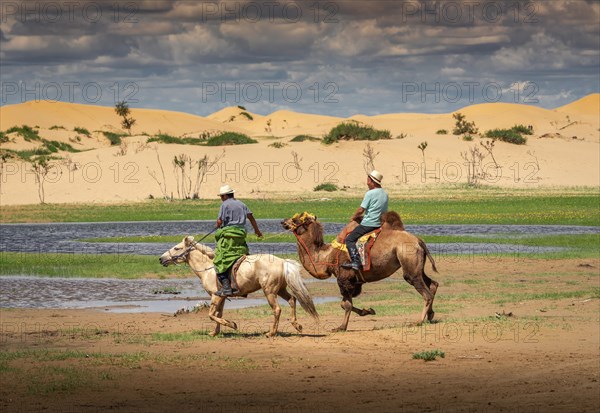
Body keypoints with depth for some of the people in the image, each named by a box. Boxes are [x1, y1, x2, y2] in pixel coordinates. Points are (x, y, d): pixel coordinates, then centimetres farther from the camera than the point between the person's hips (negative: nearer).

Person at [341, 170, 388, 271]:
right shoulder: (385, 194, 11)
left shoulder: (370, 194, -13)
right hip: (380, 224, 8)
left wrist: (353, 217, 7)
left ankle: (356, 261, -21)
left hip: (368, 224, -8)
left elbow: (361, 210, -12)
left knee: (350, 239, -7)